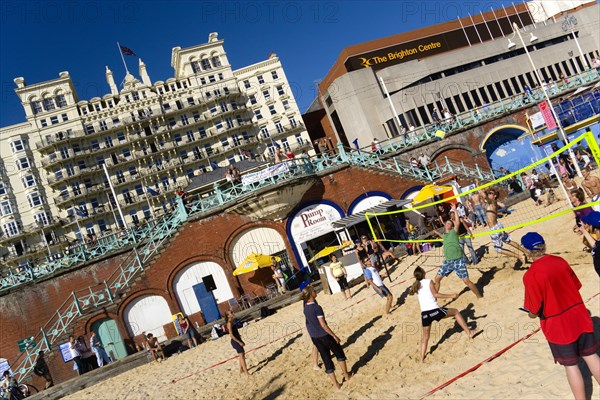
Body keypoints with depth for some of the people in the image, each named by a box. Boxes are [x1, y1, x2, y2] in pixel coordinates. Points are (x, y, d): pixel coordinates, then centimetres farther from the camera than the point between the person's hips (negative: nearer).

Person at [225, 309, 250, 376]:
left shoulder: (232, 322, 10)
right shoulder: (229, 323, -18)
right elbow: (231, 335, -21)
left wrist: (241, 341, 18)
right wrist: (239, 342, -20)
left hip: (238, 340, 9)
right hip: (235, 341, -9)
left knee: (242, 355, 18)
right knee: (241, 356, -8)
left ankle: (241, 370, 32)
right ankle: (246, 372, -5)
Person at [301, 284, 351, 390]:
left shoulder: (305, 307, -2)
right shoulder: (317, 307, -23)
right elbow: (323, 325, -21)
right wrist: (334, 336, -15)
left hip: (314, 337, 6)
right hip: (324, 336, -6)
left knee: (326, 360, 12)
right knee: (339, 354, 19)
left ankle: (336, 385, 17)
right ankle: (346, 375, 32)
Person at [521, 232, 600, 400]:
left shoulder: (530, 275, -22)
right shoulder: (560, 261, -4)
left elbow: (535, 311, -19)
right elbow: (576, 286, 8)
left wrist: (532, 315, 3)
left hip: (558, 326, -6)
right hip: (579, 316, 6)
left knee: (571, 365, 9)